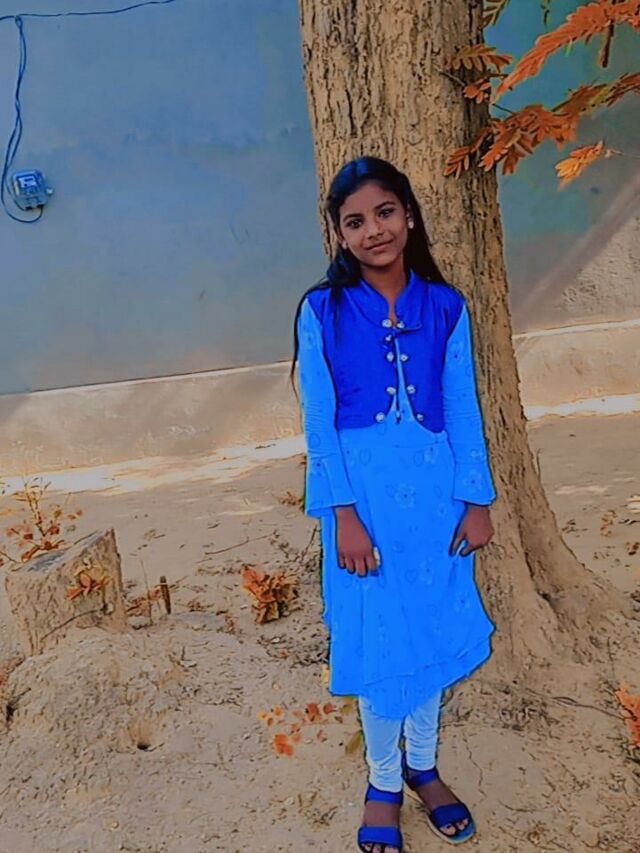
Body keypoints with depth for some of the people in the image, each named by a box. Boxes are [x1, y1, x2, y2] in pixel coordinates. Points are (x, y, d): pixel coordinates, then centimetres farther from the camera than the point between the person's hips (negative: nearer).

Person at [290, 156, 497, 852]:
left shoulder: (445, 307, 0)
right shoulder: (322, 311, -6)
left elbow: (463, 409, 3)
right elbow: (319, 420, -7)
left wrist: (477, 500, 0)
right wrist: (344, 515, -12)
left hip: (434, 489, 3)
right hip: (364, 493, -2)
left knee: (434, 629, 13)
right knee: (375, 637, 7)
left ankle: (422, 766, 37)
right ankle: (384, 781, 30)